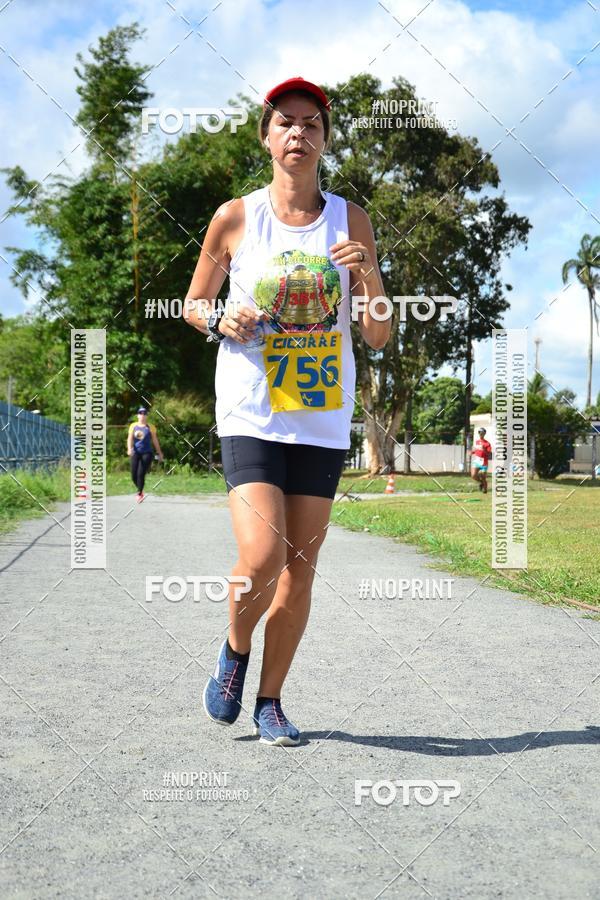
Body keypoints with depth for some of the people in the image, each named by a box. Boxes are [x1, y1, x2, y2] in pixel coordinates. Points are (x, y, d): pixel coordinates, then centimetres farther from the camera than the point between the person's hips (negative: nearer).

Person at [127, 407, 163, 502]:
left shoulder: (150, 427, 4)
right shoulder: (133, 426, 7)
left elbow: (155, 440, 9)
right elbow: (130, 438, 0)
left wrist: (159, 452, 12)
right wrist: (129, 449, -18)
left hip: (147, 453, -2)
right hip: (136, 453, 2)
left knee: (141, 474, -14)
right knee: (134, 475, 1)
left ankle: (140, 494, -5)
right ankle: (140, 490, 27)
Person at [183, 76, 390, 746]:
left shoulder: (350, 220, 5)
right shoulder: (235, 218, 1)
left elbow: (379, 339, 5)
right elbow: (193, 303, 12)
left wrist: (369, 276, -13)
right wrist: (220, 320, -10)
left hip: (323, 419, 2)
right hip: (251, 414, -2)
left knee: (299, 569, 5)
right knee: (261, 559, -17)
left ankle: (270, 701, 23)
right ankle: (235, 650, 16)